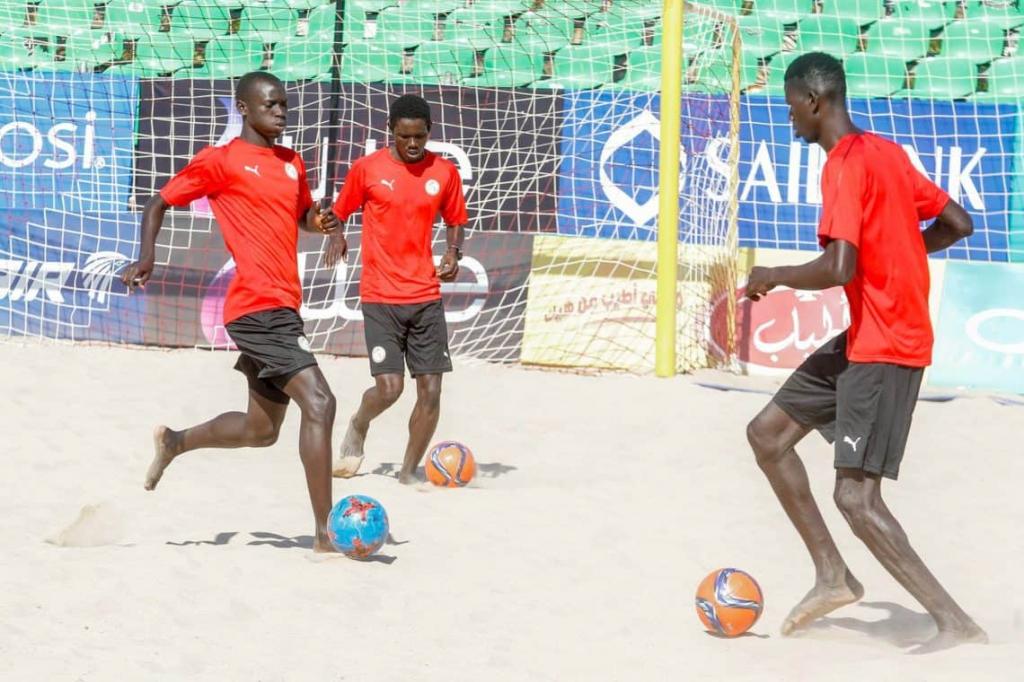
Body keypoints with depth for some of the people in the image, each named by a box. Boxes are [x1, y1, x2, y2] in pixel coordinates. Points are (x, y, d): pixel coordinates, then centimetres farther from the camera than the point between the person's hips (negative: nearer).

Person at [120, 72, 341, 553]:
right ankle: (325, 532, -17)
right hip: (259, 307, -9)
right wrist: (146, 258, -14)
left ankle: (174, 442, 42)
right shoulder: (221, 161, -3)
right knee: (318, 403, -19)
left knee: (261, 429, 18)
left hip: (282, 307, 9)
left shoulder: (292, 164, 17)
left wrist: (320, 220, 9)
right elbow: (158, 205, 3)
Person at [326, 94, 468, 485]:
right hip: (380, 297, -3)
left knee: (431, 390, -2)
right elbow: (340, 213, 10)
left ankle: (409, 471, 15)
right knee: (389, 387, -12)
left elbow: (455, 221, 17)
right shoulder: (367, 169, -2)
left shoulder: (445, 172, 4)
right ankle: (357, 429, 22)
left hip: (426, 296, 3)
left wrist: (453, 253, -2)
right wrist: (336, 235, -11)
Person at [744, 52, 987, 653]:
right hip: (866, 337, 10)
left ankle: (959, 626, -13)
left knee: (856, 497, -13)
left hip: (885, 346, -10)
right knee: (768, 433, 15)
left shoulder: (845, 165, -17)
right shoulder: (886, 153, 11)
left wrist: (772, 277, -10)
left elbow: (839, 269, -26)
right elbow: (957, 224, 15)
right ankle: (834, 576, 17)